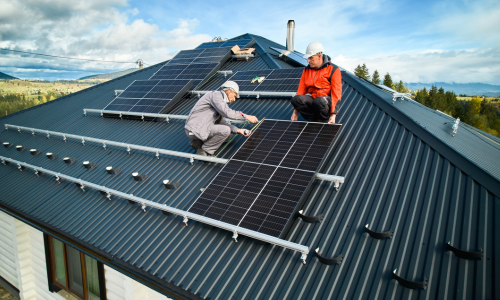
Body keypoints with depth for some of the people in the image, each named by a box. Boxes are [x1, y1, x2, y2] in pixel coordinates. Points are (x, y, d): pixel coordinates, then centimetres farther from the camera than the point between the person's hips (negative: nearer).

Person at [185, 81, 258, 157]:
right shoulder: (216, 94, -11)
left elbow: (221, 122, 16)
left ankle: (198, 142, 10)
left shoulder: (221, 101, 19)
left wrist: (238, 130, 5)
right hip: (195, 129, -10)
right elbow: (227, 113, -26)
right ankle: (204, 151, -8)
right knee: (225, 130, -24)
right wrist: (247, 116, -17)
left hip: (201, 128, 10)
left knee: (229, 135, 12)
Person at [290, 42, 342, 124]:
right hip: (311, 98, 4)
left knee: (319, 101, -40)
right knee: (296, 99, -27)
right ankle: (313, 120, -13)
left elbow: (336, 93, -9)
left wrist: (333, 114, -19)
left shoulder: (333, 70, -3)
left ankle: (325, 121, -10)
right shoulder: (306, 70, 13)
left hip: (326, 100, -4)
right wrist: (296, 111, -1)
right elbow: (301, 89, 9)